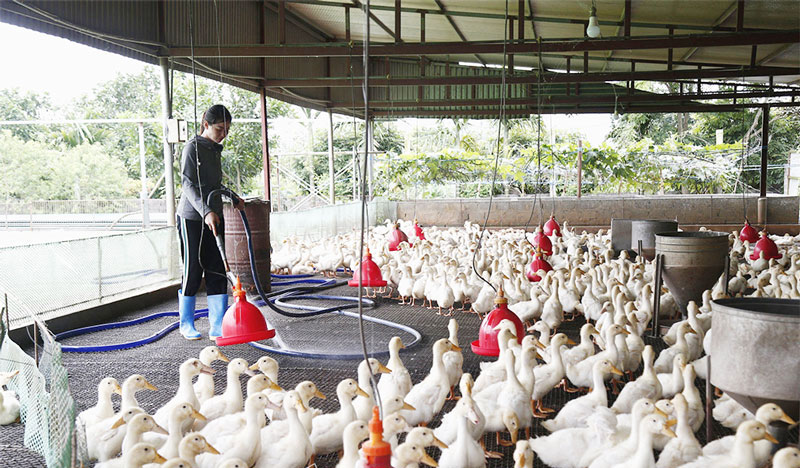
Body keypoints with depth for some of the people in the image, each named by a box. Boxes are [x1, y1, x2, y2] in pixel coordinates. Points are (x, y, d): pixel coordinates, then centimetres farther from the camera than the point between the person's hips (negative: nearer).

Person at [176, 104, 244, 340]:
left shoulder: (215, 150, 14)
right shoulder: (193, 147, -10)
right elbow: (188, 184, -20)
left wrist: (233, 198, 19)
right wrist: (206, 211, -32)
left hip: (214, 217, 7)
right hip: (192, 217, -7)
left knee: (218, 271, 2)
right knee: (193, 270, 1)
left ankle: (218, 326, 5)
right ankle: (186, 323, 17)